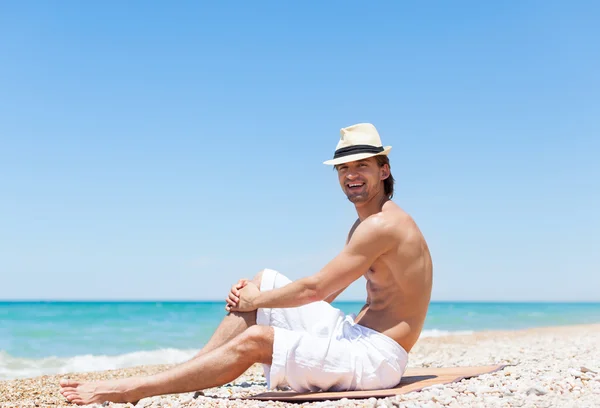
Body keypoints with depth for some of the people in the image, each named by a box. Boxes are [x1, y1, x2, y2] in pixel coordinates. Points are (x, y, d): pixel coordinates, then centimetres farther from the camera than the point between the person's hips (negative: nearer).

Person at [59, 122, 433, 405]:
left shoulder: (384, 224, -17)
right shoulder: (362, 226, 15)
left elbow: (315, 289, -19)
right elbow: (325, 293, 14)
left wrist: (256, 301, -5)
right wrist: (254, 295, 2)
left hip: (378, 355, -9)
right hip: (354, 333, 10)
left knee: (255, 340, -22)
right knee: (263, 282, 5)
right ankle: (188, 373, 1)